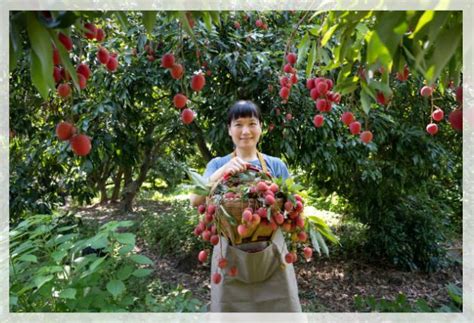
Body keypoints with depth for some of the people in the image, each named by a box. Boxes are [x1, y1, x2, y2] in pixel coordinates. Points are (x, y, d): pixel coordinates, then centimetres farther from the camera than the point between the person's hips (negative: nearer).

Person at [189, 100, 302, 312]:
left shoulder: (276, 165, 3)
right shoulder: (218, 164, 3)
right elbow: (195, 200, -11)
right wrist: (222, 171, -25)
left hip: (270, 254, 1)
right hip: (230, 256, 0)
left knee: (281, 308, 6)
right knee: (229, 308, 12)